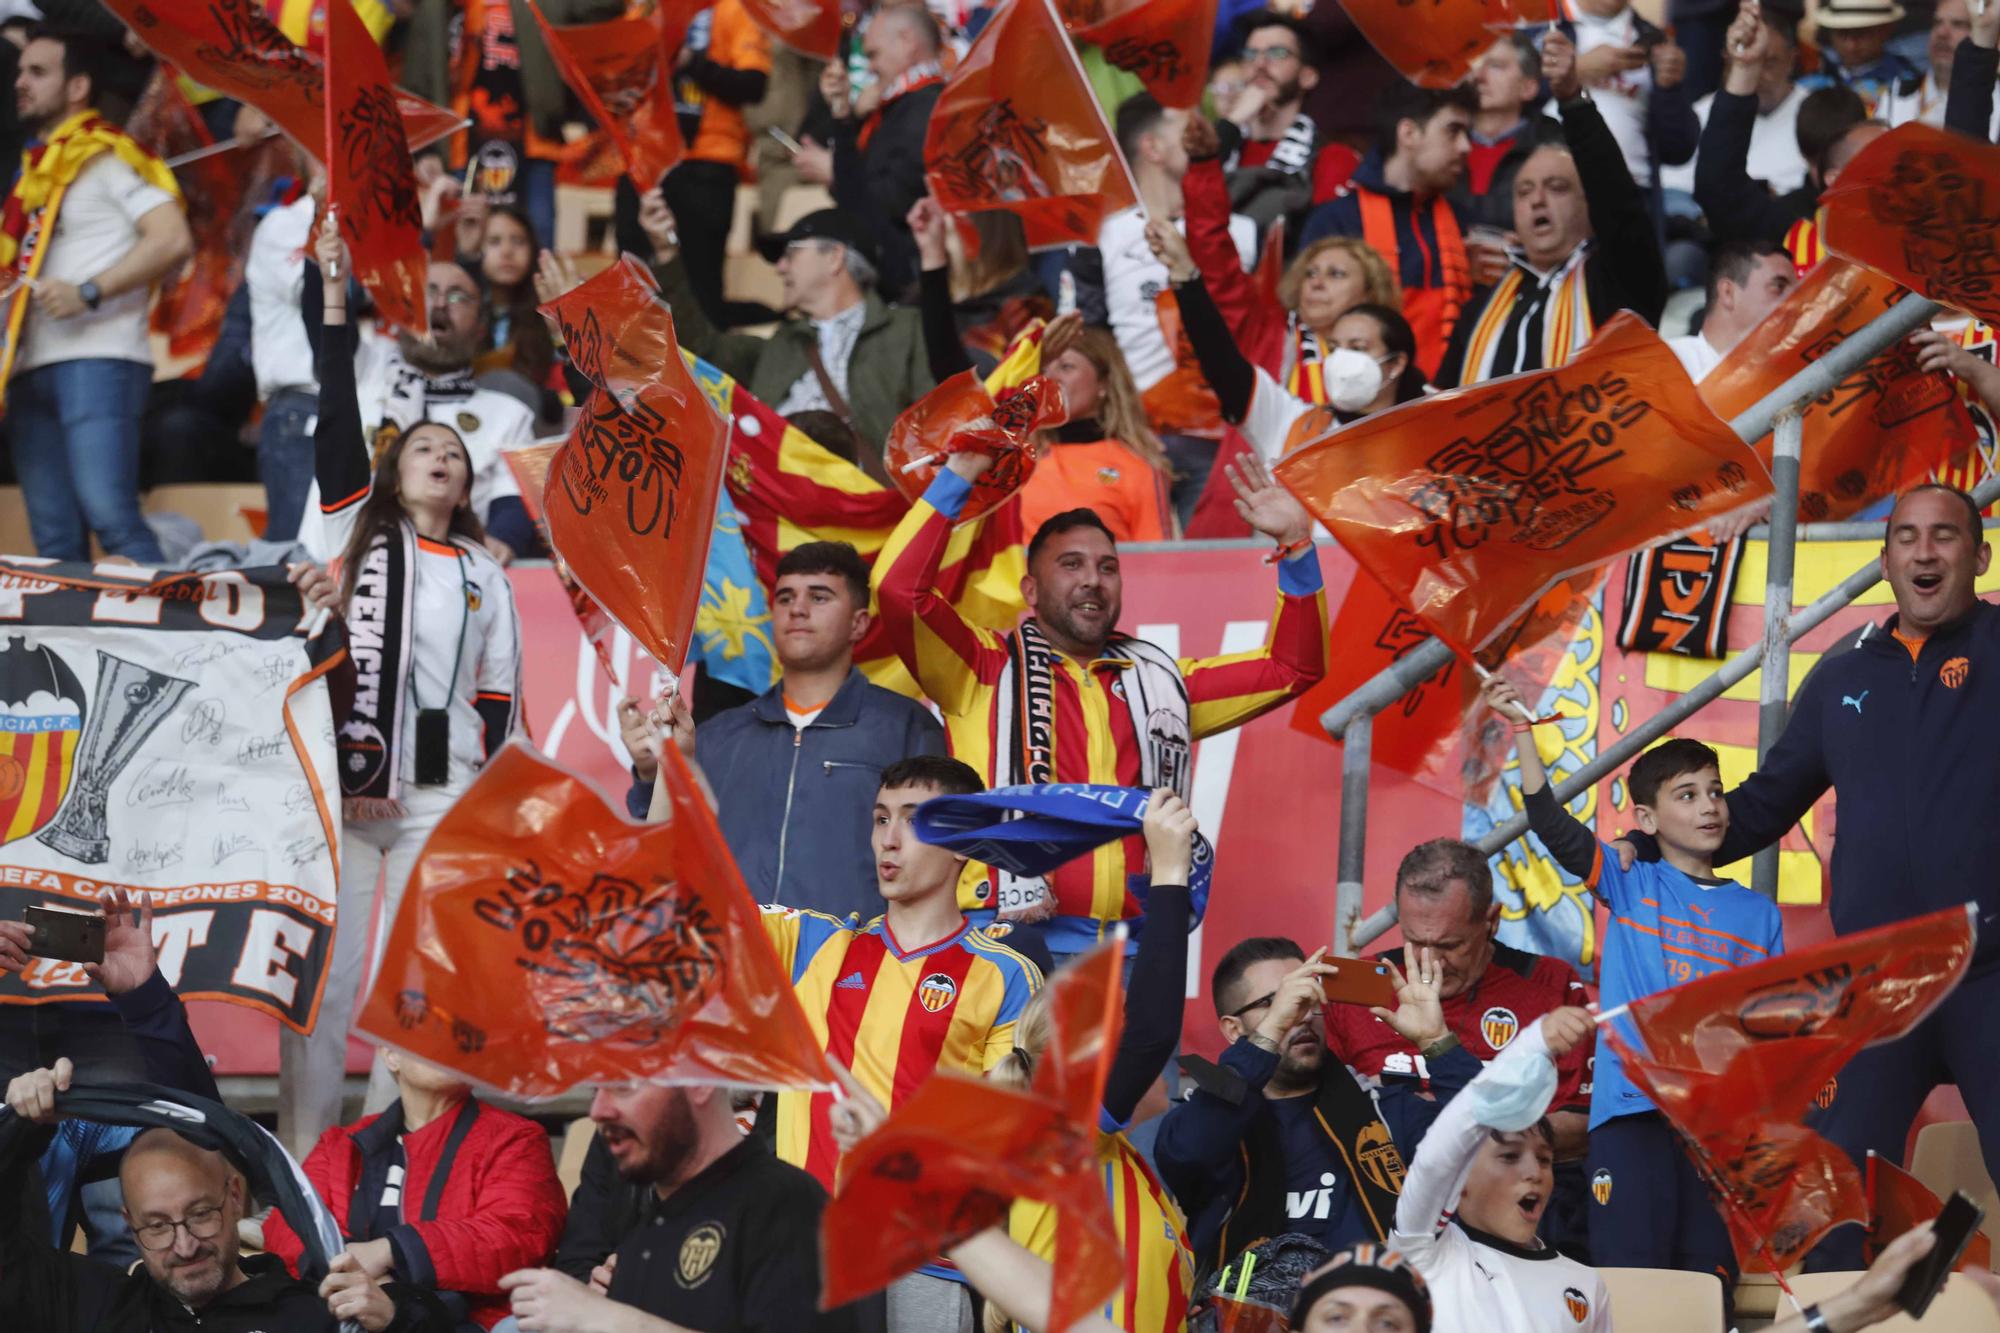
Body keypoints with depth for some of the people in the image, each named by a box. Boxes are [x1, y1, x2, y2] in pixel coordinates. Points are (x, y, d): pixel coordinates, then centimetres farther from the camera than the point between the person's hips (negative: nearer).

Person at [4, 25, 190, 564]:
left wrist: (90, 293, -18)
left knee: (108, 514, -20)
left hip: (95, 362, -8)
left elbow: (172, 238, -13)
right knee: (54, 538, 2)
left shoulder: (108, 157, -1)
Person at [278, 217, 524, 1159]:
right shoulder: (357, 533, 8)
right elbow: (337, 424, -3)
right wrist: (336, 304, -10)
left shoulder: (484, 576, 14)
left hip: (438, 797, 2)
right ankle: (301, 1156, -3)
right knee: (326, 974, -5)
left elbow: (500, 696, 13)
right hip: (340, 780, -2)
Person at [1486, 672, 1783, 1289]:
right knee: (1631, 1272, -10)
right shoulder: (1629, 886, 8)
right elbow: (1552, 824, -5)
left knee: (1710, 1275, 1)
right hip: (1632, 1106, -3)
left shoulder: (1757, 915, 15)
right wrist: (1521, 729, -13)